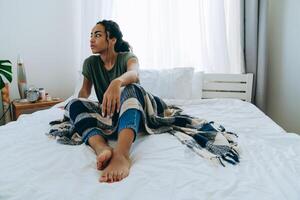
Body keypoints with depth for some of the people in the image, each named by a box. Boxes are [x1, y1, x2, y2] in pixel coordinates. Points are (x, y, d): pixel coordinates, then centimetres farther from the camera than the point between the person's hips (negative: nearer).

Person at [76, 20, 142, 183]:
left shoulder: (127, 57, -8)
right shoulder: (90, 63, 4)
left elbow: (133, 73, -33)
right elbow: (85, 91, 16)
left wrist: (117, 82, -55)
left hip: (132, 115, -3)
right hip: (105, 115, 4)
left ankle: (121, 154, -59)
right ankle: (102, 148, -49)